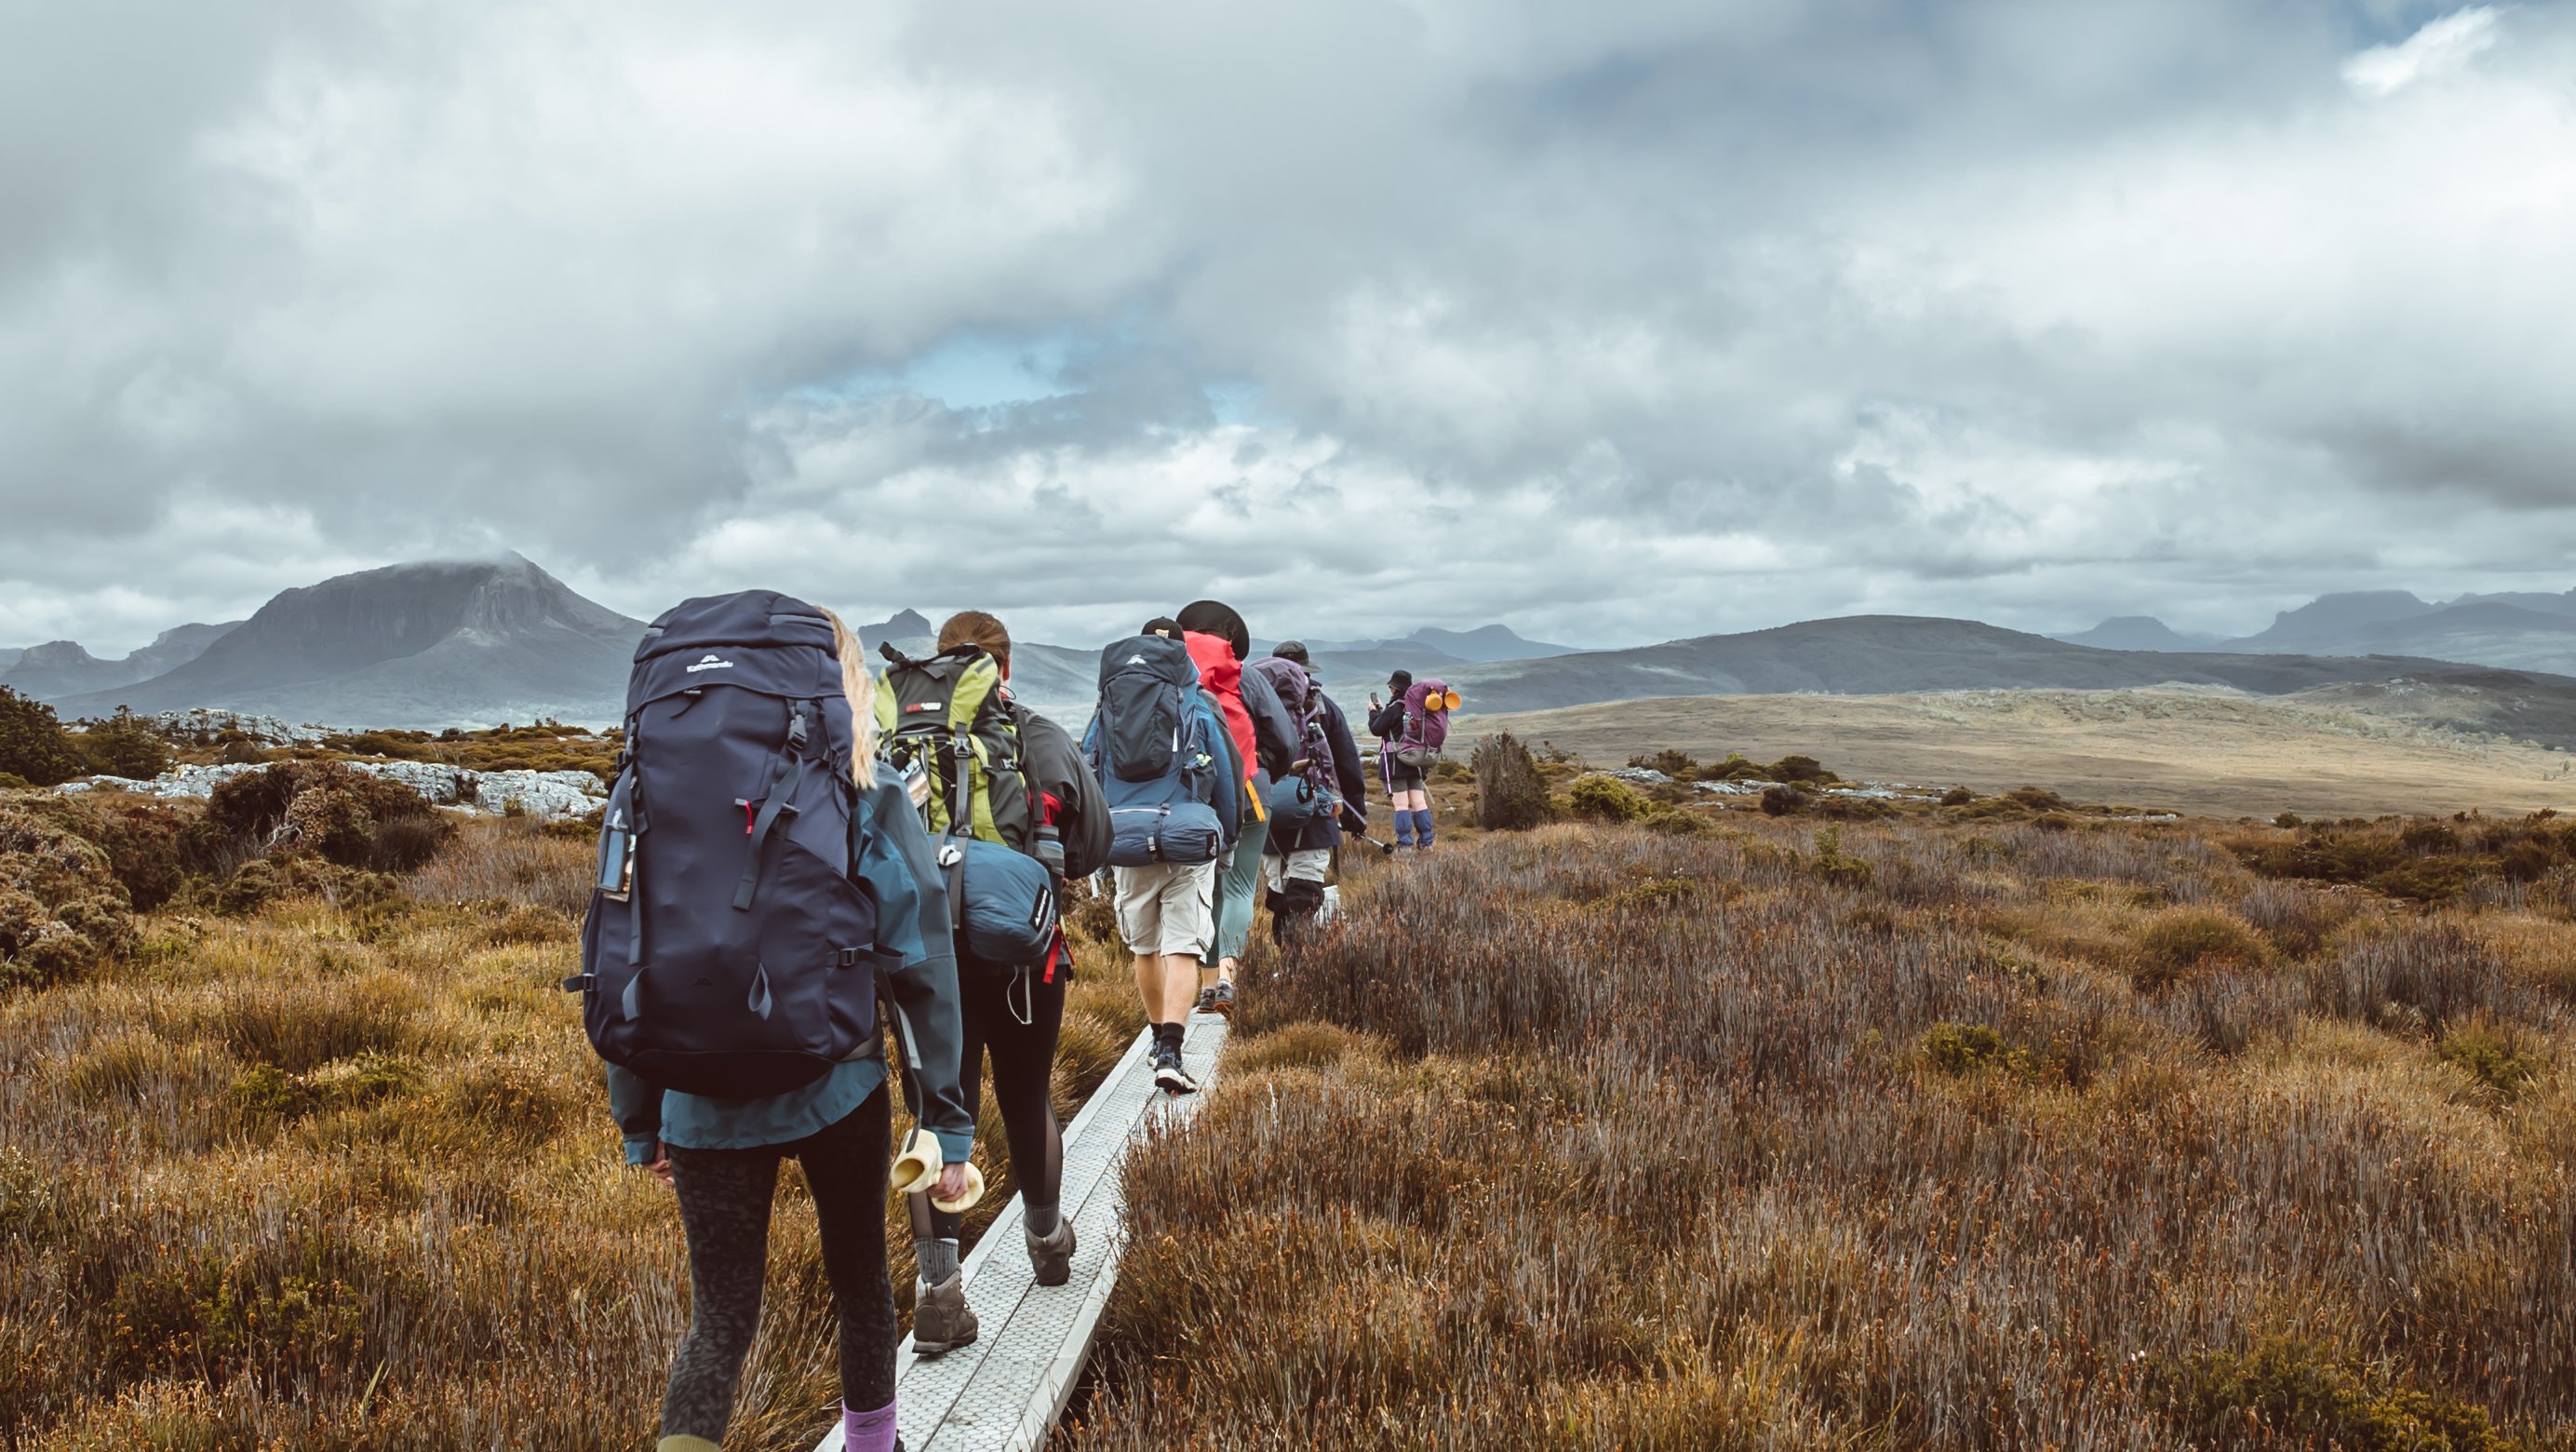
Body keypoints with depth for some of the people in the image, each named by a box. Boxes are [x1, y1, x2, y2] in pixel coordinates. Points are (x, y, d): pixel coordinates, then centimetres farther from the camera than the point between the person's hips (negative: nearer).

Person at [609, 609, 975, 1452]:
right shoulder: (872, 804, -6)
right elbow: (923, 971, -8)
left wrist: (639, 1122, 12)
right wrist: (948, 1123, -1)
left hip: (707, 1106, 1)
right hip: (836, 1091, -1)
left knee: (719, 1320, 13)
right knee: (858, 1277, 22)